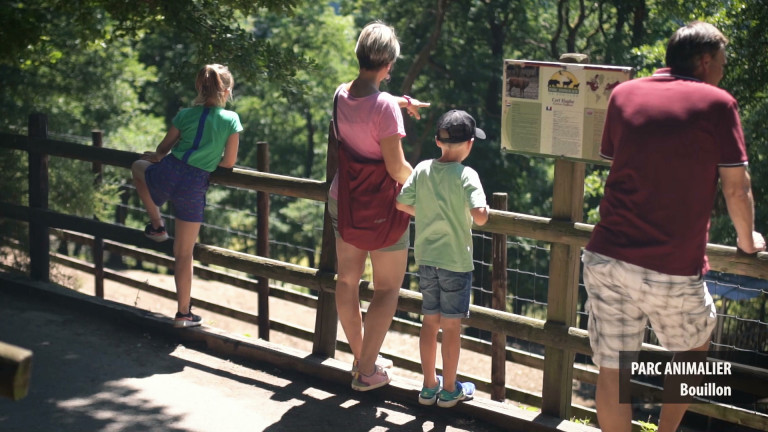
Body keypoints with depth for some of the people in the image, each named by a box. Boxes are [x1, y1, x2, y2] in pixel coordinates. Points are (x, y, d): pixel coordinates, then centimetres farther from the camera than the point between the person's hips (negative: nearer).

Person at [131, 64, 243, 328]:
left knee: (138, 166, 36)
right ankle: (184, 314, 17)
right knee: (184, 253, 11)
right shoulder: (231, 120, 2)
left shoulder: (186, 115, 7)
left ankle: (156, 225, 32)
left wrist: (157, 157, 41)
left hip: (166, 173, 1)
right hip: (194, 186, -1)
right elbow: (229, 162, 4)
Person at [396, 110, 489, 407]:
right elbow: (479, 216, -26)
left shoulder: (422, 170, -2)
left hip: (426, 258, 5)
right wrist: (483, 209, -4)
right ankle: (449, 390, 18)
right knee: (451, 326, 6)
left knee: (430, 321, 15)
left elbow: (401, 204, 4)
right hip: (456, 261, -5)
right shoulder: (466, 175, -16)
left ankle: (429, 386, 25)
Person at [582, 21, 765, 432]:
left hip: (607, 257, 3)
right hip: (673, 268, -3)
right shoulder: (717, 103, -2)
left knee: (611, 371, 11)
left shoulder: (623, 94, 9)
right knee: (693, 347, 26)